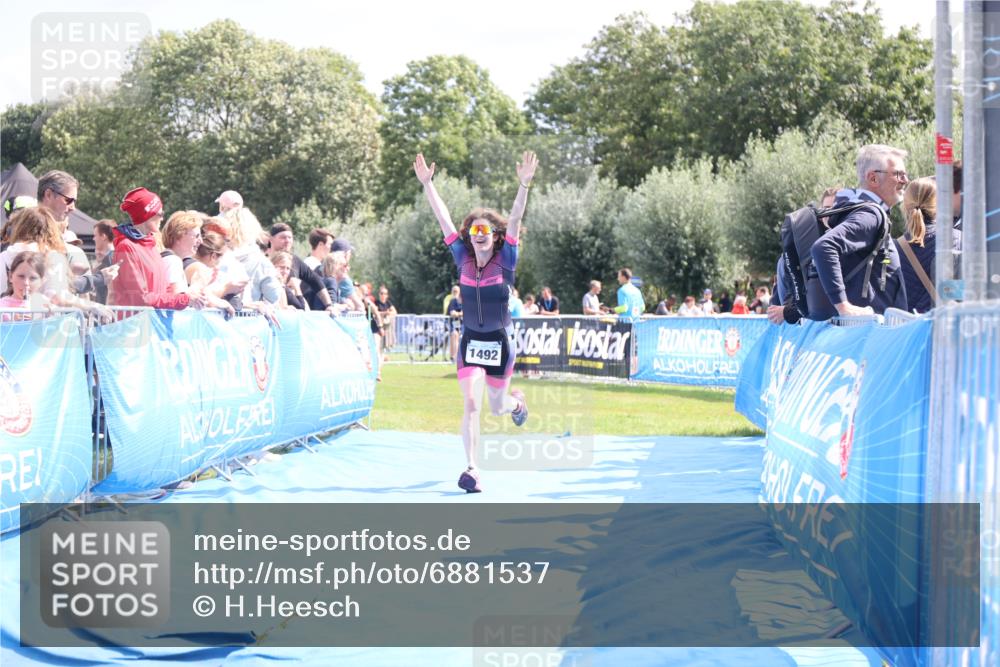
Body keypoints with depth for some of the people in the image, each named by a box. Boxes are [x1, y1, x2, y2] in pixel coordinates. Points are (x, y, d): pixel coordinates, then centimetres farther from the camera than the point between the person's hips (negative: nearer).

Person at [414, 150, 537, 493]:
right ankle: (471, 469, -16)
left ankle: (517, 401, 52)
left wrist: (524, 184, -30)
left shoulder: (505, 260, -7)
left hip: (500, 342, -1)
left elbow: (515, 220, -19)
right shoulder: (463, 258, -1)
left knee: (497, 407, 15)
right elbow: (443, 220, -3)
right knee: (471, 405, -14)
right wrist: (427, 183, -7)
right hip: (470, 342, 1)